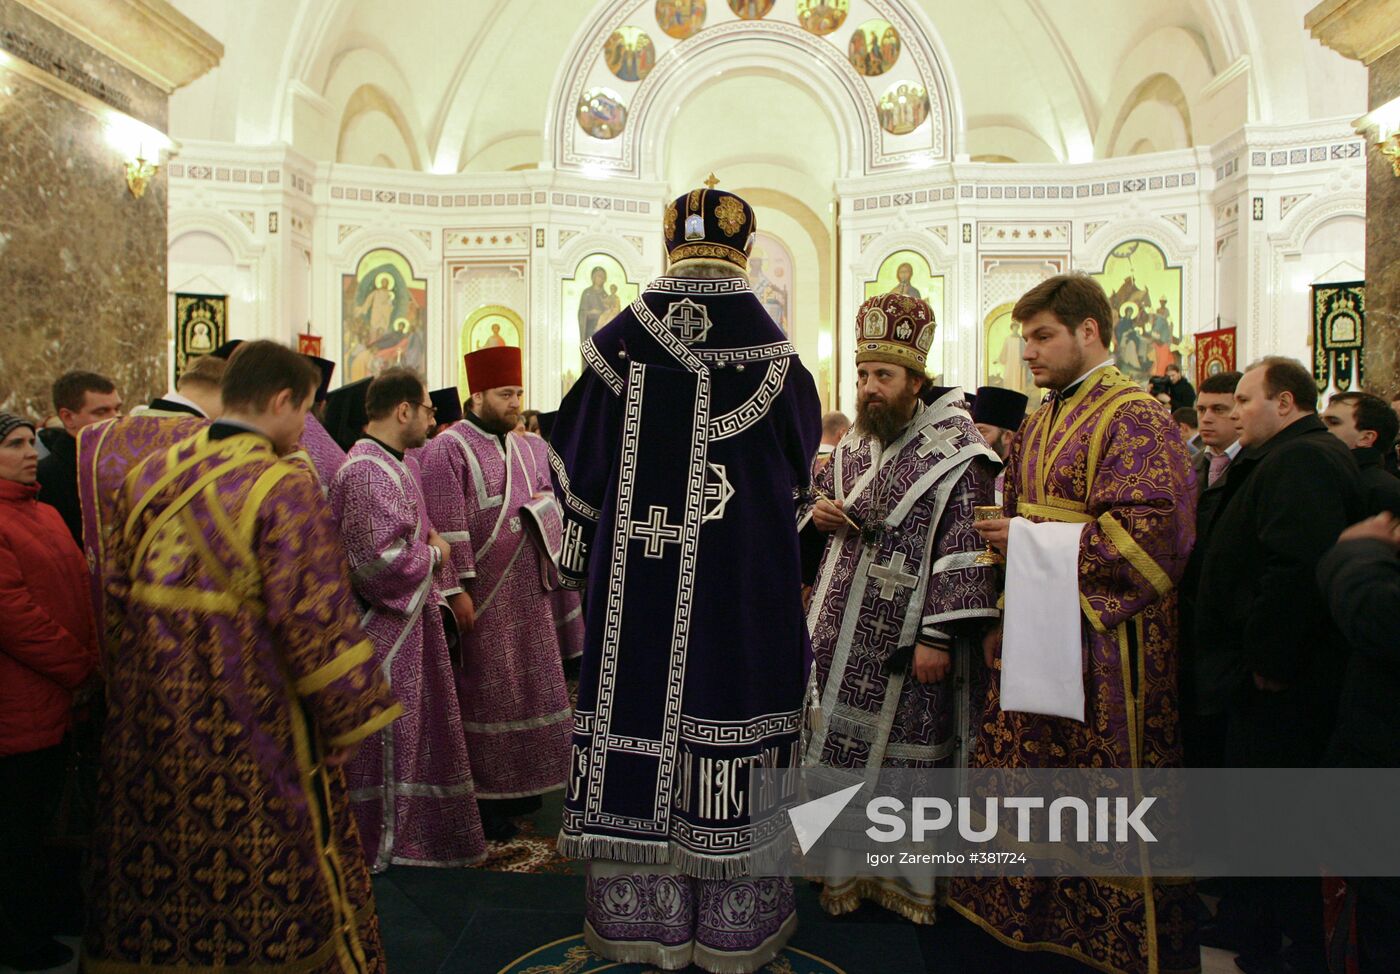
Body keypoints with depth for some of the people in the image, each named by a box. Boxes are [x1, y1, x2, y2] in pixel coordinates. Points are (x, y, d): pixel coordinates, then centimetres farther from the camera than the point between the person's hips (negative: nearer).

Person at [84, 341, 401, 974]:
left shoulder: (149, 477, 4)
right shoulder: (284, 487, -17)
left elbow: (117, 589, 10)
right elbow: (315, 618, -20)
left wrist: (137, 689, 21)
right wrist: (355, 718, -10)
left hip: (149, 717, 7)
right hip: (251, 728, -6)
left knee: (153, 879, 21)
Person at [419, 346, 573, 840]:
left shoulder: (524, 448, 13)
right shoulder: (447, 449, -11)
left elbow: (547, 499, 22)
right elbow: (446, 526, -17)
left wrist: (543, 505, 0)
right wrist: (457, 589, -20)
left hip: (526, 590, 8)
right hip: (481, 592, -7)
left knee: (527, 682, 14)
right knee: (484, 689, 2)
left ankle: (518, 781, 29)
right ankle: (482, 794, 15)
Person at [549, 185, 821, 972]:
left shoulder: (620, 343, -1)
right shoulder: (772, 352, -4)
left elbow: (580, 464, 4)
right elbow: (801, 463, 10)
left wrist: (585, 559, 16)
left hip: (637, 573, 2)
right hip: (743, 578, -1)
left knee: (642, 709, 9)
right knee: (725, 709, 7)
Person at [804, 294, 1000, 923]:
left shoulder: (956, 453, -11)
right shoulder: (852, 449, 10)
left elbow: (965, 550, -16)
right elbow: (822, 501, 24)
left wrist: (939, 635, -20)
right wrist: (820, 513, -1)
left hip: (907, 636, -5)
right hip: (844, 633, 6)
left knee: (908, 751, 5)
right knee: (843, 742, 10)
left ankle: (910, 875, 24)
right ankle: (848, 864, 26)